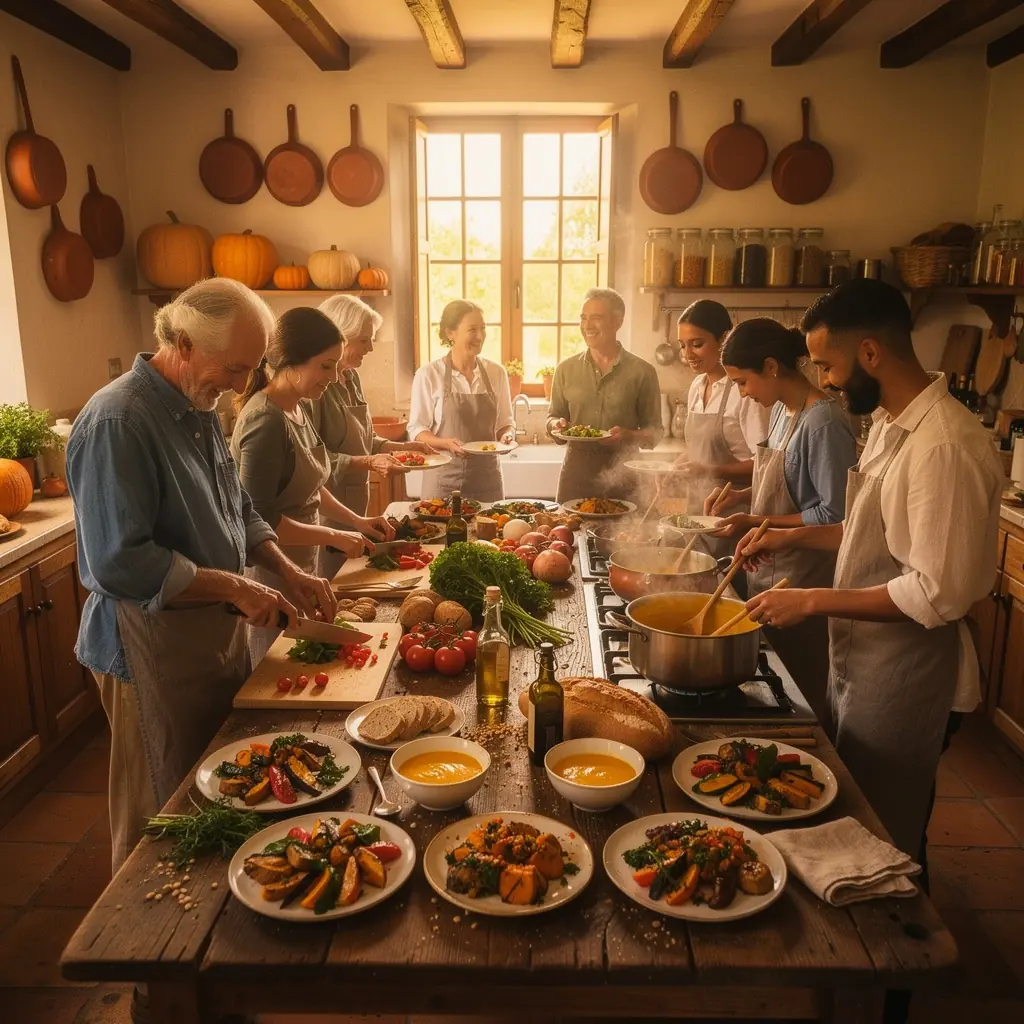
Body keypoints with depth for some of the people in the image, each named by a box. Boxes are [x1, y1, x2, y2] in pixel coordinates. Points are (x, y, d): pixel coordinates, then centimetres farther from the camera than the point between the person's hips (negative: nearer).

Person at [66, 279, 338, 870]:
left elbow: (238, 510, 17)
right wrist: (235, 587, -21)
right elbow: (120, 563, -26)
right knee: (168, 812, 9)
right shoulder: (117, 422, -22)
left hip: (217, 627, 8)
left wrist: (287, 571, 3)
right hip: (155, 641, -8)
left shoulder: (200, 410, 7)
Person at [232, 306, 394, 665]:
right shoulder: (266, 422, -23)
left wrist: (356, 521, 10)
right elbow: (259, 520, -23)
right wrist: (333, 537, -16)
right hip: (272, 577, -9)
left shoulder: (298, 407, 4)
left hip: (301, 566, 9)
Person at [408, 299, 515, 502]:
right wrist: (446, 443, -20)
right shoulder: (428, 375, -5)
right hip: (444, 478, -3)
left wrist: (507, 435, -10)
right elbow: (417, 429, -3)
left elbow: (505, 422, 12)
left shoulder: (496, 372, 4)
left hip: (487, 477, 3)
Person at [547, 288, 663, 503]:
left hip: (624, 476, -2)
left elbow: (654, 432, 3)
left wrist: (629, 436, -16)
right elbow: (553, 416, 16)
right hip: (576, 472, 2)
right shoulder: (566, 369, 6)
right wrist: (557, 425, -6)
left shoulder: (642, 372, -1)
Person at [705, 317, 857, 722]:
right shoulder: (781, 410, 7)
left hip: (800, 585, -8)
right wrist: (742, 495, 4)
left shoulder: (823, 422, -20)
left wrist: (756, 522, -19)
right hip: (768, 573, 8)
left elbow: (835, 515, -20)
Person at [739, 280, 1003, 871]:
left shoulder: (946, 447, -26)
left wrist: (814, 601, -23)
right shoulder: (890, 422, 5)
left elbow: (939, 593, -27)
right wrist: (796, 537, 5)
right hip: (860, 659, 9)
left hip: (904, 677, -9)